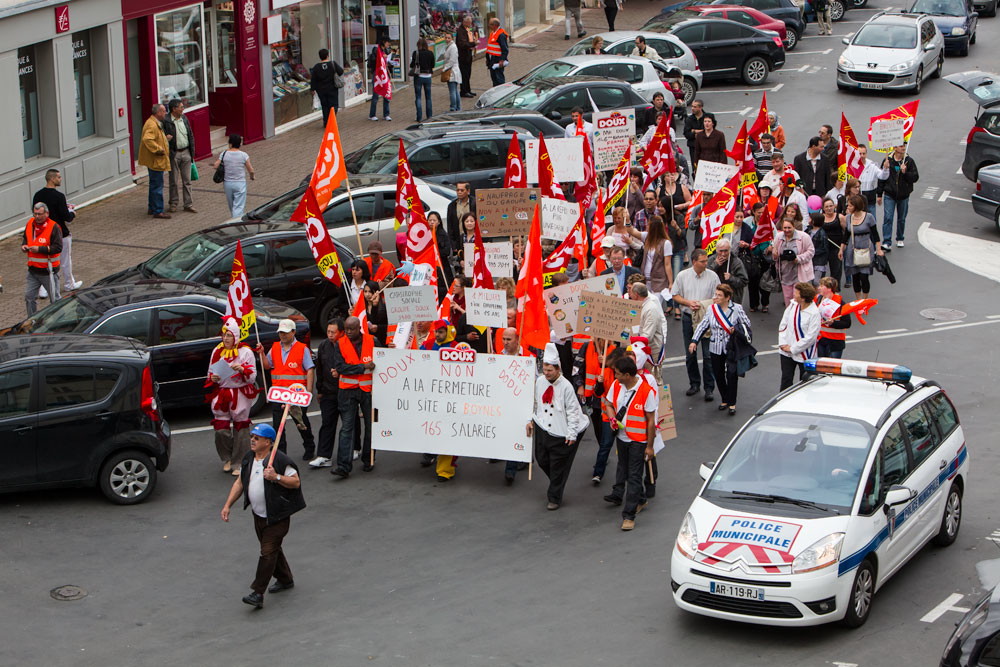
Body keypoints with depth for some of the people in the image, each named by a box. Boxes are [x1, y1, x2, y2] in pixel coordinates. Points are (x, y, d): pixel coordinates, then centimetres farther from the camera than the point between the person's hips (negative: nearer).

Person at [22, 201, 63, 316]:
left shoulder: (53, 227, -15)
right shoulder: (30, 224, 4)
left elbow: (58, 248, -19)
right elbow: (25, 237, 22)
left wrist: (39, 249, -23)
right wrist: (23, 246, -1)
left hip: (48, 271, -6)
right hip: (33, 270, 6)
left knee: (55, 299, 6)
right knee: (29, 296, 9)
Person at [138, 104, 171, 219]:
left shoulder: (156, 124, 16)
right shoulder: (152, 125, -20)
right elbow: (147, 139, -34)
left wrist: (165, 138, 12)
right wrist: (159, 149, -27)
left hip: (156, 161, 11)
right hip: (155, 161, -11)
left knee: (154, 185, 19)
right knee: (157, 185, -7)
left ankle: (152, 208, 28)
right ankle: (158, 211, -4)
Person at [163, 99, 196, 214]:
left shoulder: (184, 118, 9)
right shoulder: (166, 121, -11)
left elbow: (191, 136, 13)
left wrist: (192, 152, 10)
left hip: (186, 152, 5)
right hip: (174, 154, -5)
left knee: (187, 180, 6)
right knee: (174, 180, 5)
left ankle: (188, 204, 11)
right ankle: (173, 203, 17)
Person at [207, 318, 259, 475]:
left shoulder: (245, 352, -2)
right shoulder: (217, 352, 10)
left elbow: (252, 376, -4)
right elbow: (210, 374, 19)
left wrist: (242, 369, -23)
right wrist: (213, 378, -5)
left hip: (240, 394, -3)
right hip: (221, 393, 3)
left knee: (240, 429, -1)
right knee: (221, 430, -2)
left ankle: (238, 464, 8)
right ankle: (227, 459, 20)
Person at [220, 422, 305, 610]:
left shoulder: (280, 460, -17)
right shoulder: (248, 459, 6)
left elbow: (296, 482, -14)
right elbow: (240, 482, 14)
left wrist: (276, 477, -29)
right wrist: (227, 505, 8)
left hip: (277, 517, -8)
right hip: (258, 515, 8)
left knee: (268, 552, -10)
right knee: (272, 548, 19)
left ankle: (257, 593, -11)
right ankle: (285, 579, 39)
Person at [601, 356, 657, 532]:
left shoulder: (647, 391, -20)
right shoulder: (616, 385, -3)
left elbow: (651, 420, -14)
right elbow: (608, 404, 14)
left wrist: (649, 446, -11)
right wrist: (612, 418, -9)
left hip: (638, 440, -6)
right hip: (621, 436, 7)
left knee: (634, 477, -4)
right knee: (623, 469, 20)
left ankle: (629, 515, 0)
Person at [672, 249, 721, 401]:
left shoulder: (712, 276, -4)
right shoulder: (682, 276, -1)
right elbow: (675, 296, 6)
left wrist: (703, 305, -15)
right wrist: (688, 302, -10)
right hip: (688, 318, 2)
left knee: (708, 355, -4)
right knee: (690, 354, 11)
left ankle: (709, 388, 3)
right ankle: (694, 383, 26)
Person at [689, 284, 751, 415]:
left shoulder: (737, 308, -6)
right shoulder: (712, 309, 4)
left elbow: (747, 324, 2)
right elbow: (703, 325, 8)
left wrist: (736, 329, -17)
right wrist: (694, 341, 1)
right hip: (716, 348, 4)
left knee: (731, 374, -10)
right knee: (718, 374, 7)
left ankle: (732, 403, 2)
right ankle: (724, 400, 25)